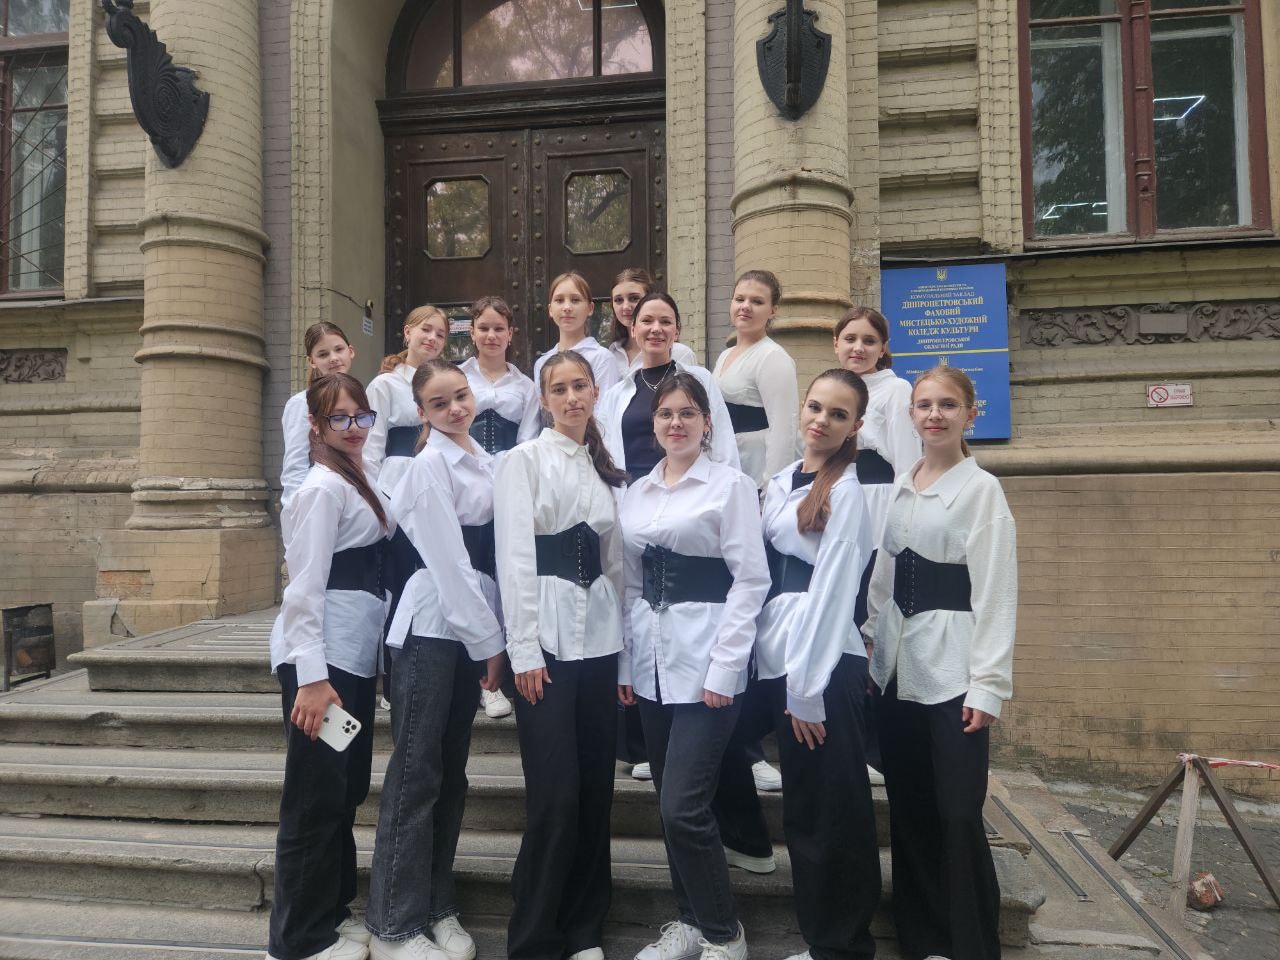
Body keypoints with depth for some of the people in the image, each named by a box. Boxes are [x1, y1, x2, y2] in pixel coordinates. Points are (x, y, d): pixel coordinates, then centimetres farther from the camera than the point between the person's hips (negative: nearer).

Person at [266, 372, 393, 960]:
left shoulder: (357, 483, 15)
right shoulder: (323, 487, -13)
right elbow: (305, 587, -18)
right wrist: (311, 677, -22)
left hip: (354, 657, 9)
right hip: (320, 658, -9)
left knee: (346, 791, 17)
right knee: (316, 798, 2)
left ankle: (331, 912, 33)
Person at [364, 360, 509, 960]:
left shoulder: (484, 460, 13)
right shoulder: (429, 464, -10)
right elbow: (449, 563, -15)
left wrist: (494, 634, 9)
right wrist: (490, 641, -13)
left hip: (473, 627, 8)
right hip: (434, 628, -7)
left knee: (451, 773, 14)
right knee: (416, 775, 0)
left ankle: (437, 907, 26)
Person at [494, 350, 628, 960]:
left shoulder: (604, 469, 14)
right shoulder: (525, 459, -2)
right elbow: (515, 557, -9)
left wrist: (624, 646, 12)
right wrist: (524, 650, -14)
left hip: (599, 635, 6)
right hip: (547, 635, -5)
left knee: (596, 791, 10)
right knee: (556, 797, -4)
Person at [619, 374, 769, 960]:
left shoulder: (731, 484, -4)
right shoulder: (637, 492, 11)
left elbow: (751, 579, -9)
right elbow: (631, 583, 13)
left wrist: (724, 668, -14)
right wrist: (625, 661, 9)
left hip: (705, 661, -5)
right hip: (650, 661, 6)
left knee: (684, 806, -7)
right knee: (669, 803, 13)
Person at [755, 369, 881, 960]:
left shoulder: (845, 492, -10)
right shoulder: (780, 482, 12)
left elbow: (831, 592, -15)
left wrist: (809, 688, -16)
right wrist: (787, 678, 10)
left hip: (824, 662, -7)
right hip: (777, 656, 8)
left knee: (833, 811, 5)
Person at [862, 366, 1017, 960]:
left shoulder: (981, 489, -6)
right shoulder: (900, 487, 11)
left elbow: (995, 593, -11)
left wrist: (988, 685, -14)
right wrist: (869, 649, 10)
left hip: (951, 672, -5)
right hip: (897, 668, 6)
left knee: (958, 814, -2)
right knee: (908, 808, 12)